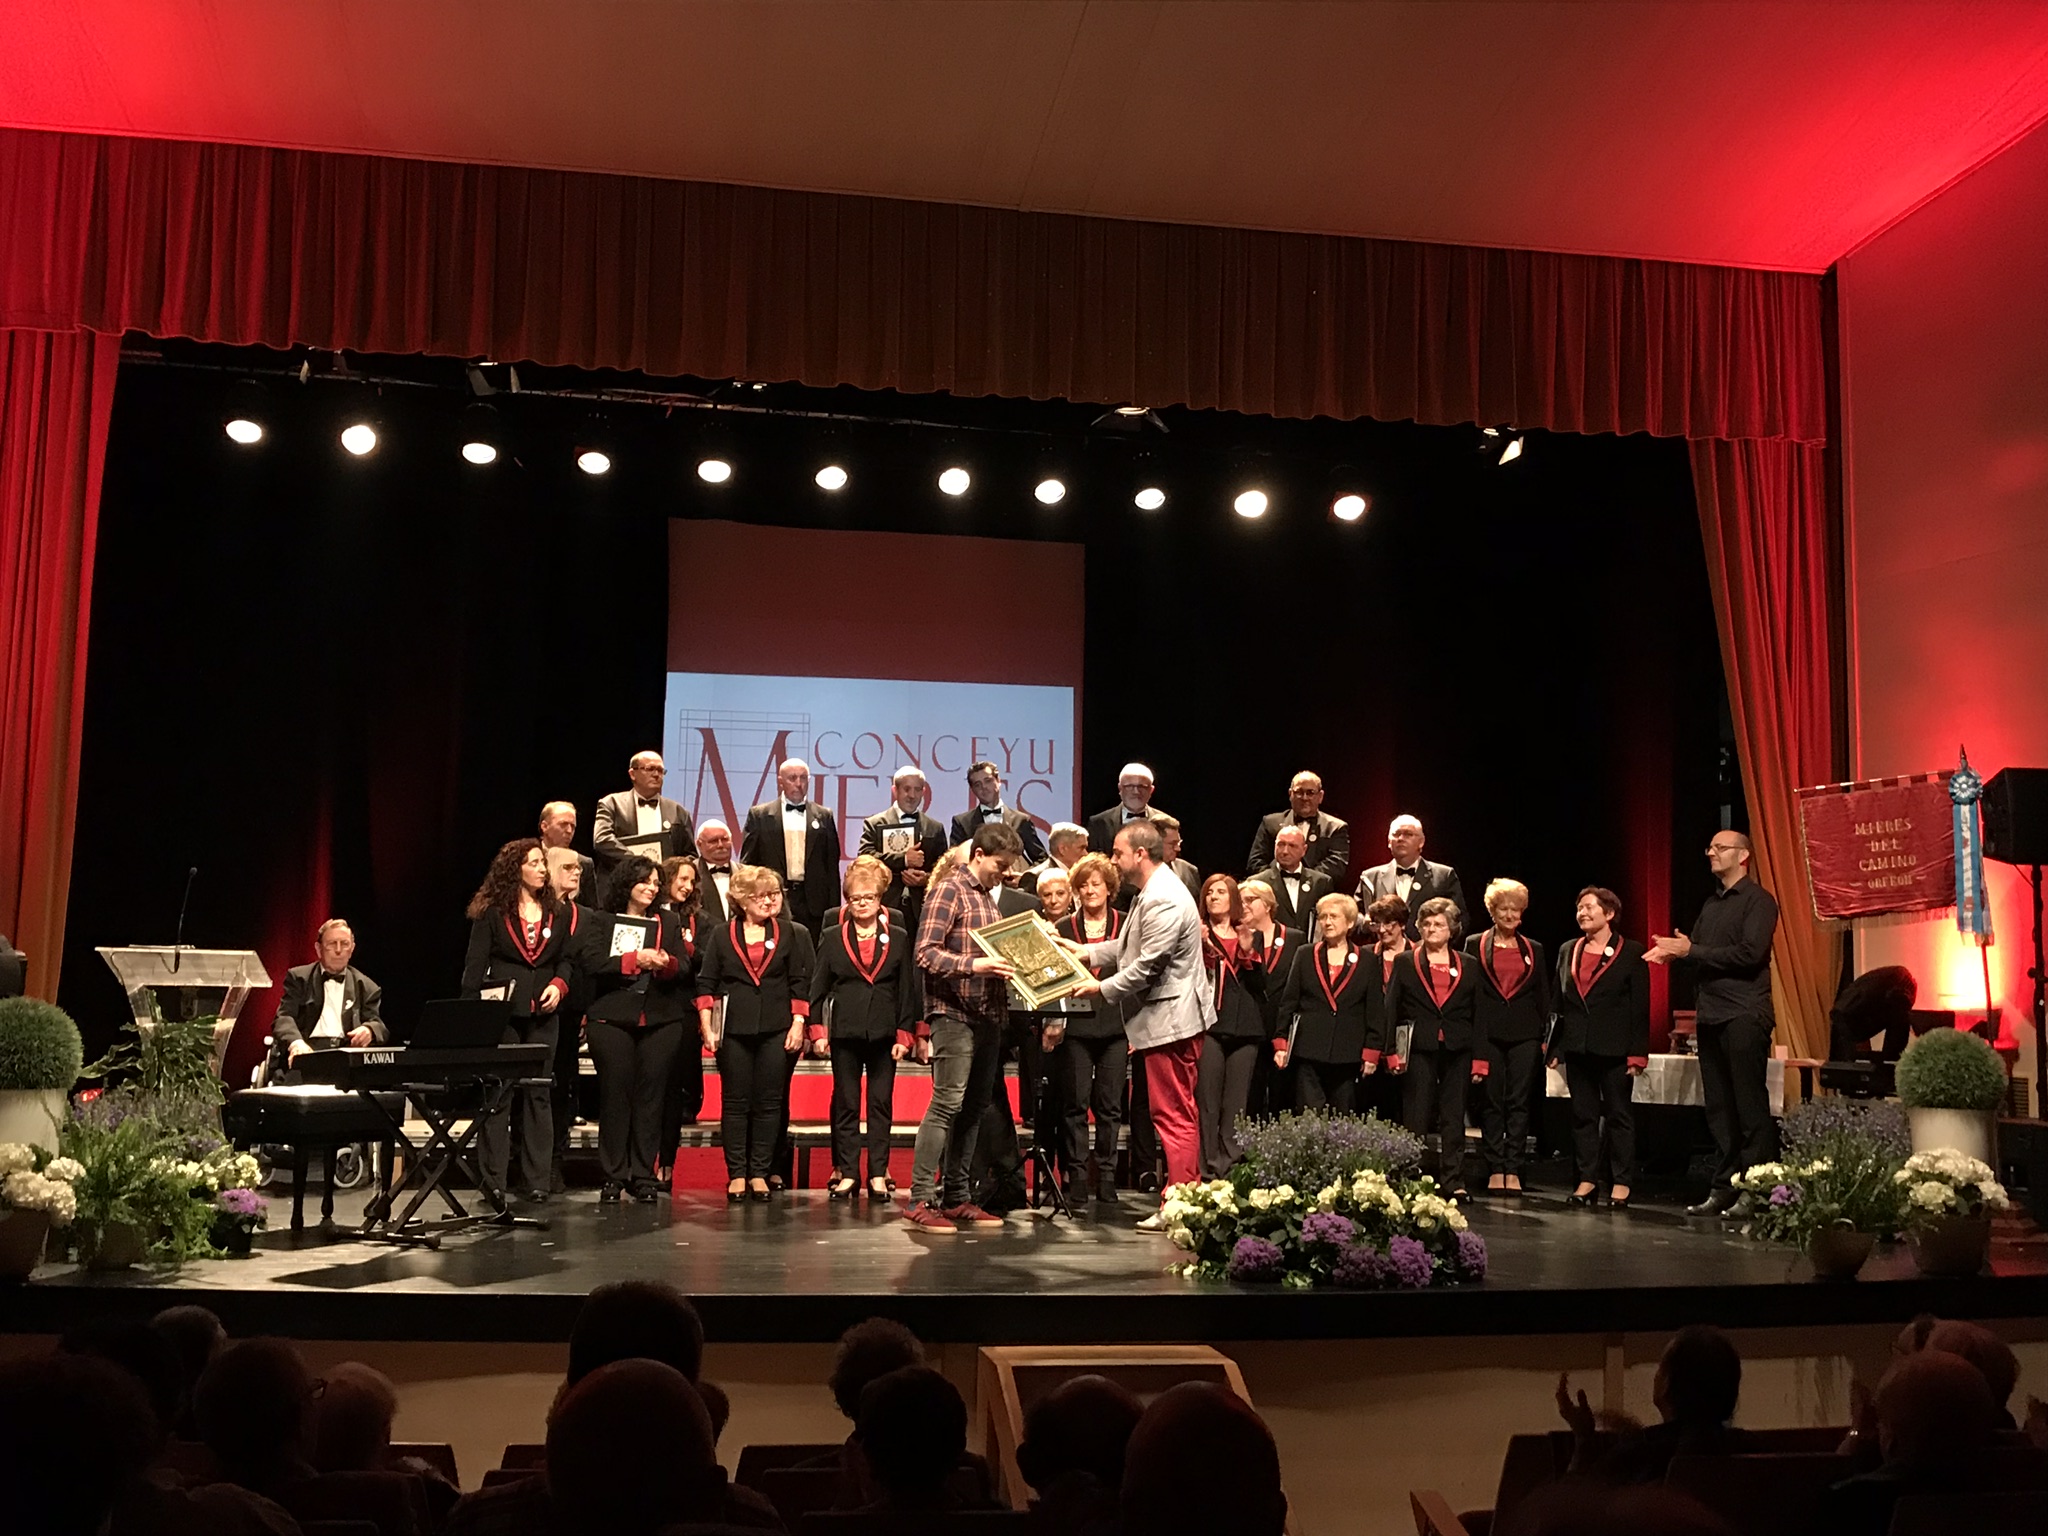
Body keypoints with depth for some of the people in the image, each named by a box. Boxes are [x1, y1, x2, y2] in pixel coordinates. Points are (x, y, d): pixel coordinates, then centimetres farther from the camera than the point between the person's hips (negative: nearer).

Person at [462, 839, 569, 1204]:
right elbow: (474, 966, 0)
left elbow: (565, 960, 17)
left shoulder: (557, 914, 13)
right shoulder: (491, 913, 1)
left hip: (541, 1014, 3)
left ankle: (536, 1181, 8)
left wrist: (558, 985, -3)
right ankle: (494, 1182, 3)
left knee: (539, 1095, 3)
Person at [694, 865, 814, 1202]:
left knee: (770, 1102, 2)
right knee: (735, 1102, 2)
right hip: (734, 1028, -1)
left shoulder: (789, 934, 8)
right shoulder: (720, 936, 7)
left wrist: (798, 1024, -2)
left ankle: (759, 1172, 9)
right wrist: (706, 1025, -3)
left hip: (776, 1029, 1)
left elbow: (800, 983, 7)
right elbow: (706, 983, 5)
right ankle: (736, 1174, 9)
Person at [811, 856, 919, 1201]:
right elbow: (818, 987, 6)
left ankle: (878, 1174, 9)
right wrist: (818, 1029, -1)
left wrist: (905, 1034, -1)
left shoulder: (898, 938, 6)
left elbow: (907, 989, 5)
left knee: (881, 1103, 3)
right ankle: (846, 1172, 11)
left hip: (884, 1031, 0)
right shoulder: (832, 937, 6)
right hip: (844, 1030, 0)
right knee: (846, 1103, 5)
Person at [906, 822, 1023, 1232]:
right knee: (947, 1103, -12)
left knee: (975, 1106, 9)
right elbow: (926, 953, -16)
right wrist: (973, 964, -27)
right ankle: (921, 1200, -9)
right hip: (954, 1013, -9)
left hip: (987, 1014, 9)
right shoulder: (948, 890, -7)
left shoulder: (986, 896, 19)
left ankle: (956, 1198, 16)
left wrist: (1005, 964, 12)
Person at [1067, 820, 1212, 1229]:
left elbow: (1146, 966, -22)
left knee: (1173, 1115, -5)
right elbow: (1127, 946, 22)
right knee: (1175, 1114, 14)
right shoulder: (1151, 893, 14)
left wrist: (1102, 988, -11)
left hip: (1170, 1019, -11)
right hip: (1165, 1017, 11)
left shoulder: (1164, 901, -20)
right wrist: (1087, 953, 13)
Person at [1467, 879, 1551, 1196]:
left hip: (1524, 1035, 2)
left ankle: (1513, 1169, 4)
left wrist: (1546, 1036, 4)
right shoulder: (1475, 945, 5)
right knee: (1492, 1102, 1)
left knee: (1519, 1102, 0)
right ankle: (1495, 1169, 7)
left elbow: (1543, 995, 13)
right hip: (1488, 1033, -1)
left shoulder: (1533, 950, 12)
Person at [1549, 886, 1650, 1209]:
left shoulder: (1631, 952, -2)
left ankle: (1621, 1183, 10)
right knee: (1582, 1116, 8)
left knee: (1619, 1115, 3)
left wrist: (1637, 1053, -10)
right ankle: (1587, 1180, 14)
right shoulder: (1569, 951, 12)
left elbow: (1640, 1007, -4)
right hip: (1577, 1046, 4)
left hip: (1614, 1048, -4)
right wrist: (1555, 1047, 6)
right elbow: (1559, 1003, 13)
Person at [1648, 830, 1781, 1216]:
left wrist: (1690, 950, -15)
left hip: (1744, 1015, -8)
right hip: (1710, 1014, 8)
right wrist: (1673, 951, -5)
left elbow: (1750, 954, -16)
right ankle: (1724, 1188, 15)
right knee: (1719, 1109, 10)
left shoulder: (1758, 900, -5)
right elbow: (1698, 950, 17)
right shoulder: (1712, 903, 19)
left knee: (1750, 1108, -5)